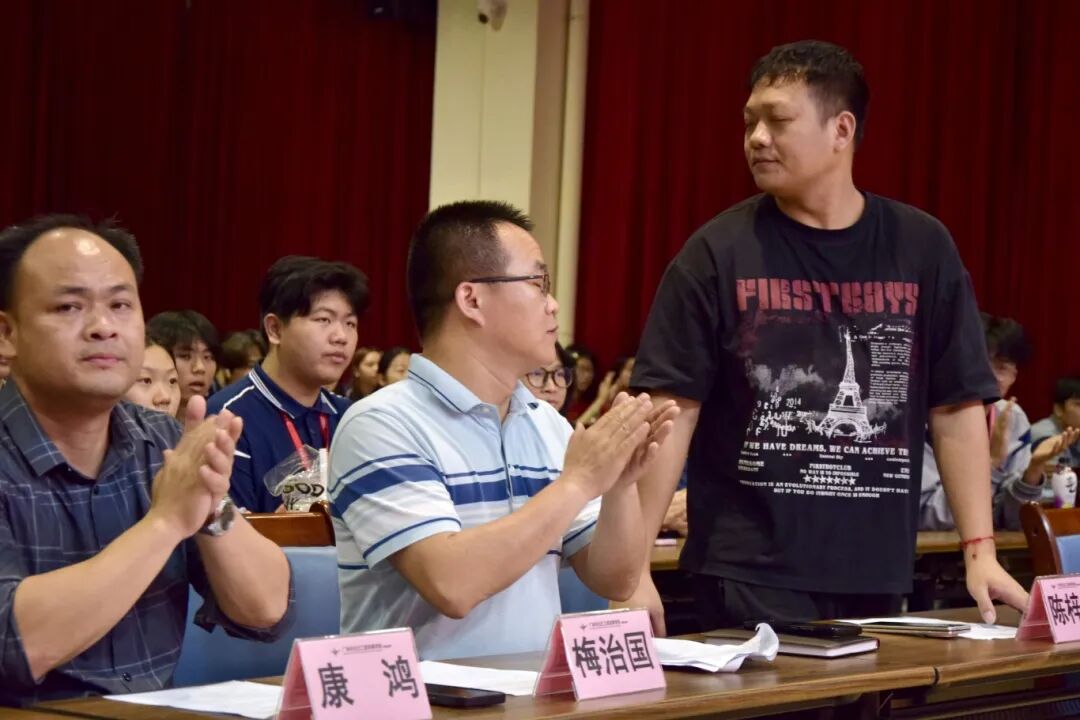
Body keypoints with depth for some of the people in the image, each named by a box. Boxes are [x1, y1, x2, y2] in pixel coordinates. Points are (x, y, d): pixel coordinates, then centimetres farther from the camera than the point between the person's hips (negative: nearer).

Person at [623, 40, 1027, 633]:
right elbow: (670, 411, -6)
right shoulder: (718, 252, -3)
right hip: (749, 574, -2)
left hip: (877, 574, 3)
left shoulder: (922, 248, 3)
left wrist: (980, 551, -2)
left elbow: (958, 408, 5)